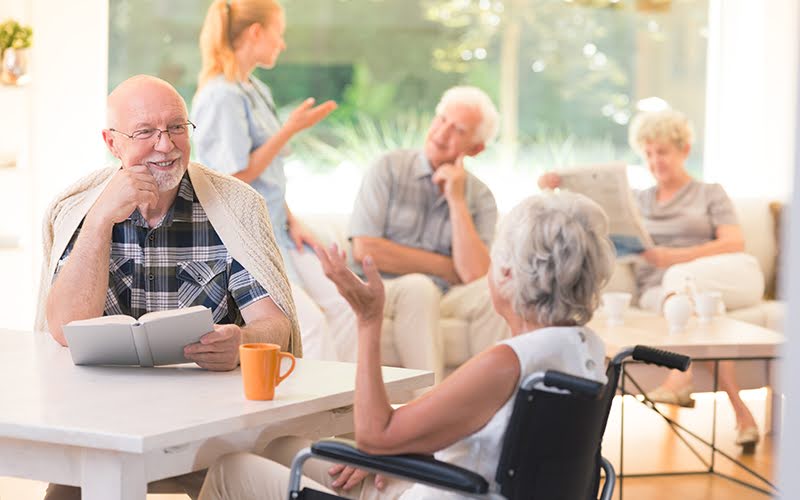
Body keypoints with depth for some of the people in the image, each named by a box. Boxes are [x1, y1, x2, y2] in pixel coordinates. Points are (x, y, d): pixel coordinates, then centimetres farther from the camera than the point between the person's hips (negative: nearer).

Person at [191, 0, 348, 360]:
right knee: (309, 321, -21)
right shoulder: (221, 96, -14)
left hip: (275, 233, 9)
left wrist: (291, 221, 8)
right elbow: (238, 175, -17)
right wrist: (290, 130, -15)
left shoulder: (258, 91, 14)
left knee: (342, 310, -3)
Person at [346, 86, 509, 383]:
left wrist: (456, 201, -10)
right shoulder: (390, 168, 2)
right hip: (383, 292, -3)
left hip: (443, 299, 3)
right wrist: (446, 268, -6)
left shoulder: (481, 198, 6)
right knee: (418, 287, -34)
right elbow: (365, 249, -9)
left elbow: (475, 275, -9)